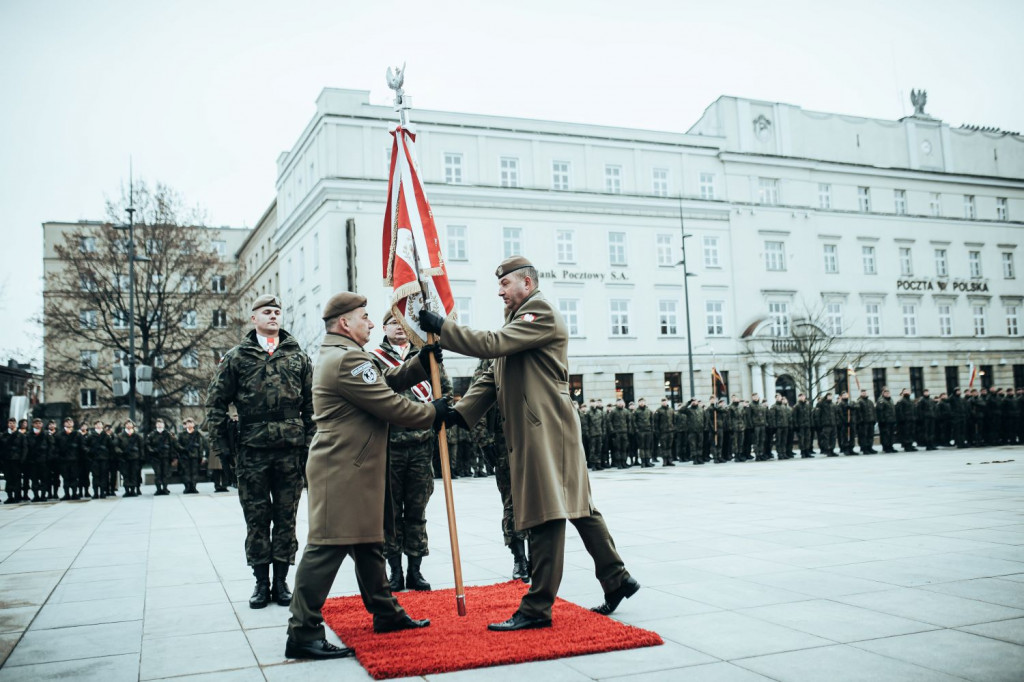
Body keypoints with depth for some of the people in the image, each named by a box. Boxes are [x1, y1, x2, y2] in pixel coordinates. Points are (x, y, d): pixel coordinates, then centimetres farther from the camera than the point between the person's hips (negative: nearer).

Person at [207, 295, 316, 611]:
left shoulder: (298, 357, 9)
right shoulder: (236, 357, 5)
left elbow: (311, 405, 10)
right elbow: (216, 401, 6)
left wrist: (308, 444, 4)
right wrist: (222, 442, 0)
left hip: (290, 449, 1)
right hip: (252, 450, -1)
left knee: (286, 518, 7)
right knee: (256, 519, 5)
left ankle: (281, 581, 17)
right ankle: (261, 582, 16)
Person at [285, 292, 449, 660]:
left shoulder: (343, 356, 19)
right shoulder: (347, 359, -17)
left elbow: (392, 379, 17)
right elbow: (391, 407, -18)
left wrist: (423, 360, 1)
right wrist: (432, 413, -4)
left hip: (358, 468, 12)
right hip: (341, 470, -12)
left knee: (369, 542, 18)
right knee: (328, 546, -9)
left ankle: (386, 612, 30)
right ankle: (303, 633, -5)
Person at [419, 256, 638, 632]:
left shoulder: (541, 313, -8)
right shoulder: (520, 319, 24)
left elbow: (492, 344, -21)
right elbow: (492, 377, 17)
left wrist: (442, 327, -15)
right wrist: (460, 411, 5)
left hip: (545, 429, -10)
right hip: (533, 431, 10)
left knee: (546, 515, -7)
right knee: (578, 507, 13)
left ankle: (537, 607, -3)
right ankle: (617, 580, 21)